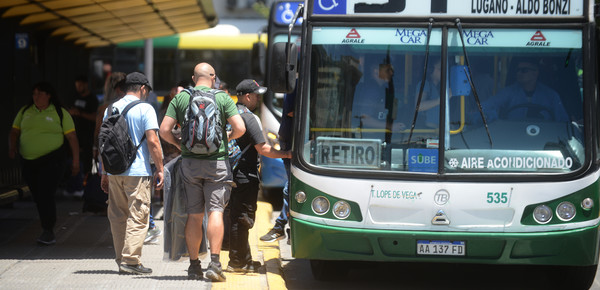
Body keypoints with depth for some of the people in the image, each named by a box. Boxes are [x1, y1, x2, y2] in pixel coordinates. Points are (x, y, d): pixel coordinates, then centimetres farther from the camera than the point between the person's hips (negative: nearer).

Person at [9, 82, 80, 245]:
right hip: (28, 162, 4)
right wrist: (12, 147, -6)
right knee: (38, 197, 8)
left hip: (52, 160, -4)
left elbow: (72, 137, 1)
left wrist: (75, 160, -4)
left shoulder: (60, 114, 1)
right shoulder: (25, 112, 11)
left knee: (46, 195, -16)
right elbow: (14, 132, 14)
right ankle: (47, 231, 20)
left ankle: (48, 232, -12)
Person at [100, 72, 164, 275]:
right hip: (138, 172, -5)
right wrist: (160, 169, -5)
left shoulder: (111, 109, 11)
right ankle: (130, 261, -7)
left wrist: (105, 174, 21)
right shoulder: (145, 109, -5)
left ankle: (121, 260, 15)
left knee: (118, 216, 11)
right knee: (138, 217, -2)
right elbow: (152, 141, -11)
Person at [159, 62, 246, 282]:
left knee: (194, 215, 8)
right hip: (217, 162, -2)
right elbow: (240, 128, -8)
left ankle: (194, 265, 11)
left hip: (190, 163, 2)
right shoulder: (222, 98, -1)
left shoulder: (180, 98, 4)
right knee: (215, 211, -3)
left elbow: (164, 130, -1)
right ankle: (214, 262, -14)